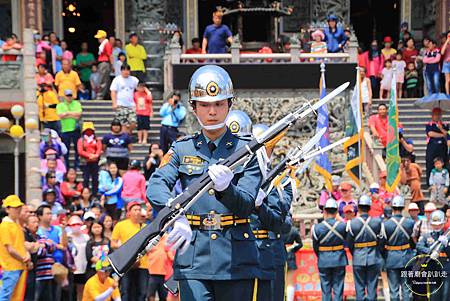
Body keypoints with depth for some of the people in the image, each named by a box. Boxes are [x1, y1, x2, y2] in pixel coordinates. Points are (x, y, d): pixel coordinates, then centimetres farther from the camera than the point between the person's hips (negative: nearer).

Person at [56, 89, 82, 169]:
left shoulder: (77, 104, 8)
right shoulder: (60, 105, 7)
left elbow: (79, 113, -8)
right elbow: (61, 115, -9)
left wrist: (67, 113, -9)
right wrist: (73, 115, -8)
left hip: (75, 129, 0)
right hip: (65, 130, 0)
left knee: (77, 148, 2)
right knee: (66, 149, 2)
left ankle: (77, 165, 9)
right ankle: (66, 165, 10)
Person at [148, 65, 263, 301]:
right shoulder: (182, 149, 9)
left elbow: (247, 205, -4)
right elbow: (156, 186, -8)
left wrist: (225, 189, -27)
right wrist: (176, 217, -28)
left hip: (236, 259, 0)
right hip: (194, 258, 0)